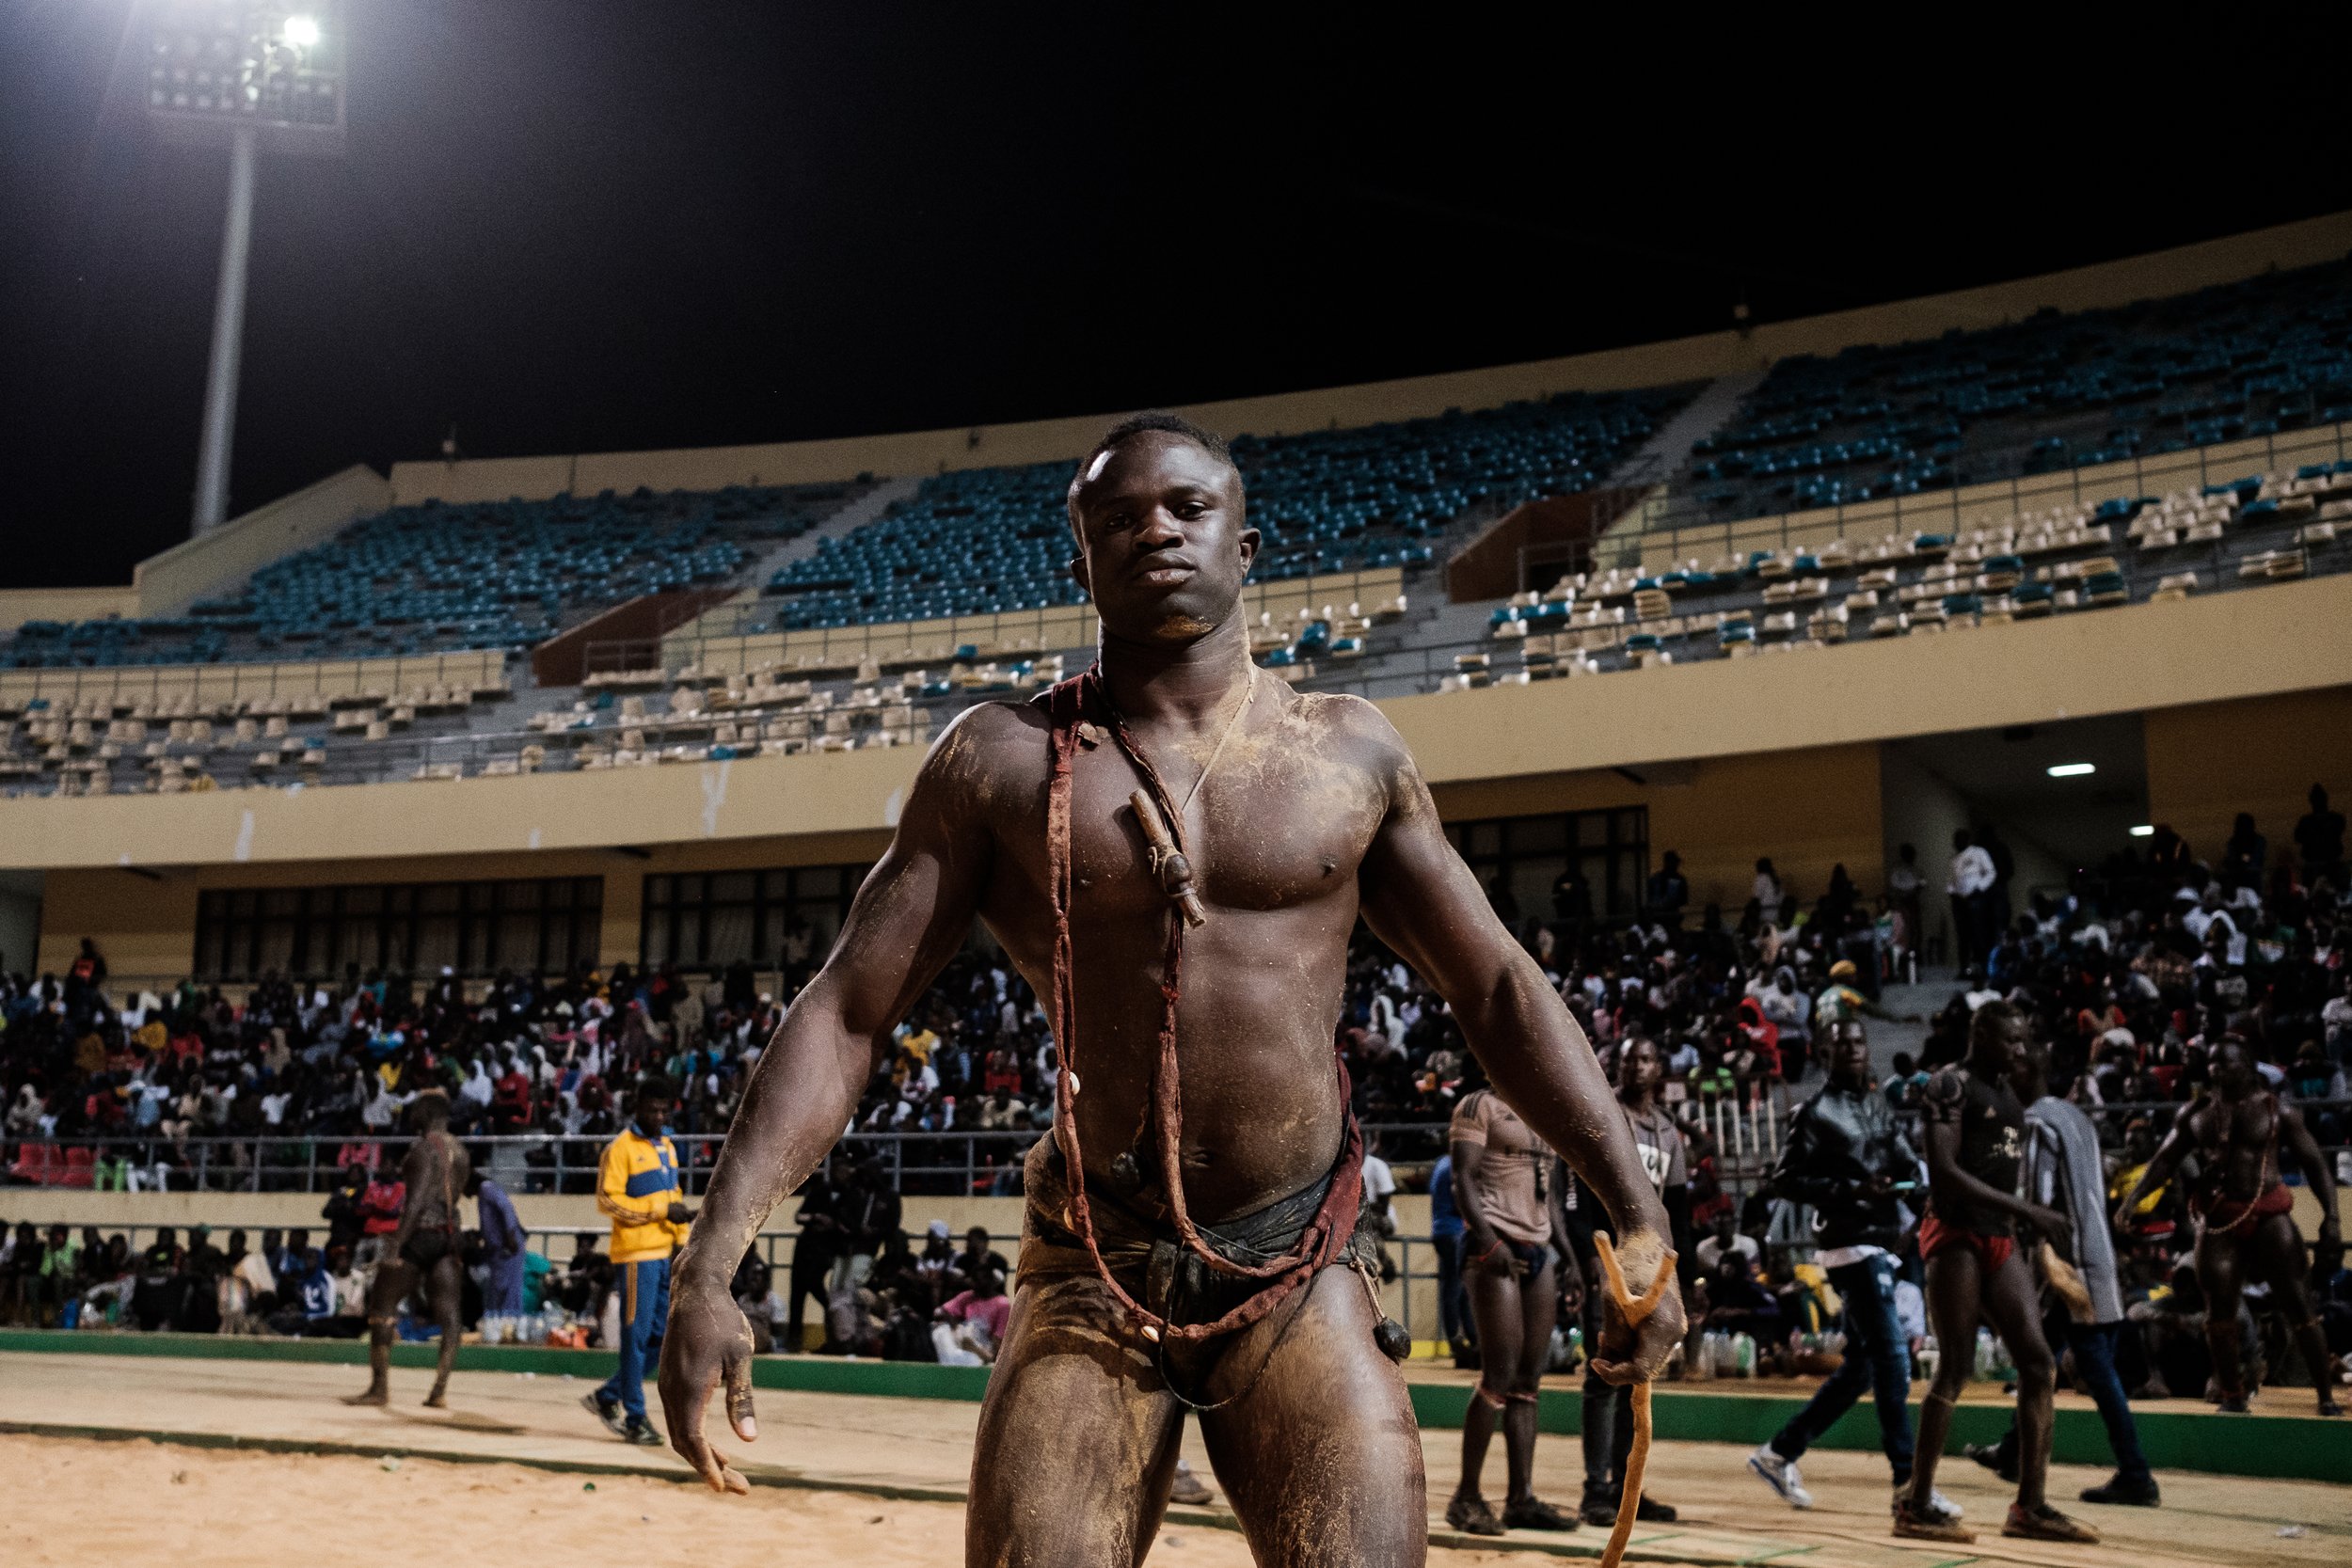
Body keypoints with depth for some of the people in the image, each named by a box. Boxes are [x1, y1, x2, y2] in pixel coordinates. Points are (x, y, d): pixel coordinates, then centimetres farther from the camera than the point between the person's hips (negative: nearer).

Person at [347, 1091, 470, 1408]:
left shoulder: (424, 1148, -11)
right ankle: (440, 1389, -1)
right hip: (449, 1236, 8)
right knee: (448, 1315, 3)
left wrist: (395, 1246, -21)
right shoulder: (460, 1150, 14)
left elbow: (417, 1201, -19)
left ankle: (379, 1386, 2)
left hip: (420, 1233, -7)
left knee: (380, 1309, 3)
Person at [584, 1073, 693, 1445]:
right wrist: (661, 1210, -17)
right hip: (636, 1253, -8)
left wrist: (681, 1239, 13)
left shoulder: (666, 1146, 17)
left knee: (664, 1336, 8)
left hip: (664, 1254, 8)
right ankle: (634, 1419, 4)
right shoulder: (621, 1148, -7)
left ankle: (608, 1396, 21)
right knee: (637, 1336, -3)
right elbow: (608, 1200, -14)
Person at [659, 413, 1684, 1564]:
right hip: (1090, 1278, -1)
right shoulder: (1000, 759, 0)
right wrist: (707, 1272, -12)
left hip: (1300, 1281, 1)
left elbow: (1497, 987, 10)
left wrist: (1638, 1213, 2)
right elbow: (844, 1014, -3)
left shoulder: (1352, 754, 6)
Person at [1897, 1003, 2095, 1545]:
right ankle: (1916, 1505, 1)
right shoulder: (1950, 1086, -9)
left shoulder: (2010, 1093, 18)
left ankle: (2030, 1506, 9)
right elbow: (1944, 1172, -19)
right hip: (1956, 1236, -8)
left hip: (1999, 1240, 8)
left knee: (2039, 1364, 3)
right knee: (1955, 1369, -8)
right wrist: (2027, 1211, -22)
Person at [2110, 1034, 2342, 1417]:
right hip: (2218, 1219, 2)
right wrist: (2133, 1196, -6)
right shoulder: (2196, 1112, 8)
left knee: (2299, 1306, -5)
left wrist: (2331, 1215, -8)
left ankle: (2327, 1395, 3)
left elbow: (2314, 1163, 2)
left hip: (2268, 1214, -2)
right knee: (2220, 1309, -1)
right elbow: (2164, 1160, 7)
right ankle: (2232, 1396, 10)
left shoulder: (2277, 1110, 3)